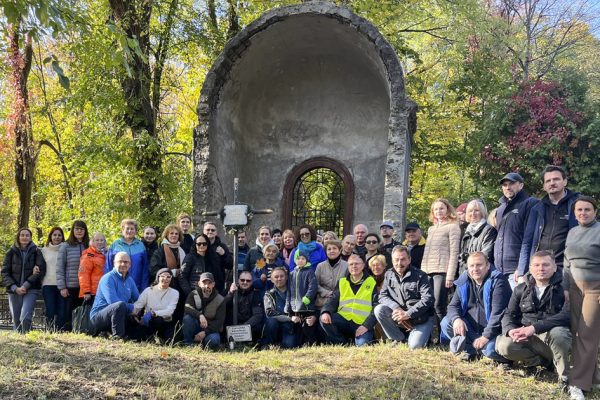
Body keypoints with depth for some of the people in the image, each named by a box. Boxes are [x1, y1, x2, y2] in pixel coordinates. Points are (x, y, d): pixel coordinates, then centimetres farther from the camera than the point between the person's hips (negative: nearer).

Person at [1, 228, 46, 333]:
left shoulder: (36, 252, 4)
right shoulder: (11, 252, 9)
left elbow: (41, 270, -4)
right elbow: (5, 272, 5)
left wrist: (26, 285, -13)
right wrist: (14, 287, -9)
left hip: (31, 290, -2)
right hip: (14, 290, 2)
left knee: (25, 317, -19)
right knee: (16, 320, 4)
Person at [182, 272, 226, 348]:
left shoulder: (220, 300, -5)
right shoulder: (193, 294, -1)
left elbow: (219, 321, -11)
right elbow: (187, 309, -20)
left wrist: (205, 332, -24)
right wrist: (200, 315, -39)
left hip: (211, 329, -1)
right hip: (196, 326, 2)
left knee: (214, 341, -34)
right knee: (187, 317, -29)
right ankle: (188, 344, -15)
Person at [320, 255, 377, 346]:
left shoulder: (372, 282, 6)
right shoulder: (342, 282, 17)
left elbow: (376, 307, 0)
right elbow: (333, 300, 10)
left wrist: (366, 325, -12)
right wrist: (326, 312, -14)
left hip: (363, 324, -4)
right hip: (343, 321, 4)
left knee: (363, 345, -31)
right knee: (324, 320, -22)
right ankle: (341, 344, -5)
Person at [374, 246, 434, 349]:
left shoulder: (420, 276, -8)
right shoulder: (389, 275, 5)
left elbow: (428, 299, -18)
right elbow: (382, 296, -1)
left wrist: (408, 314, -24)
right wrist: (396, 308, -21)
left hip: (421, 318, -4)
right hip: (399, 316, 4)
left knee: (415, 345, -25)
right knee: (379, 309, -21)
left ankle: (422, 334, 14)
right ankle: (399, 339, -3)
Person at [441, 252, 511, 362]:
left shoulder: (497, 281, -14)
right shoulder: (464, 282, 4)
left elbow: (498, 312, -22)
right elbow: (453, 305, 5)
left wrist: (486, 336, -28)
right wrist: (456, 319, -20)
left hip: (491, 330, -6)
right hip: (470, 327, 6)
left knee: (491, 350, -35)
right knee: (446, 323, -15)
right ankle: (469, 349, -1)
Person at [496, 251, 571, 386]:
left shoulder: (564, 287, -5)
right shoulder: (521, 289, 9)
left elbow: (567, 315, -20)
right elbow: (509, 315, 8)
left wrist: (534, 327, -29)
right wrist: (511, 330, -18)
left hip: (556, 338, -3)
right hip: (527, 339, 4)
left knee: (557, 332, -38)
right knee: (504, 346, -24)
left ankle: (565, 378, -17)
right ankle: (546, 361, -4)